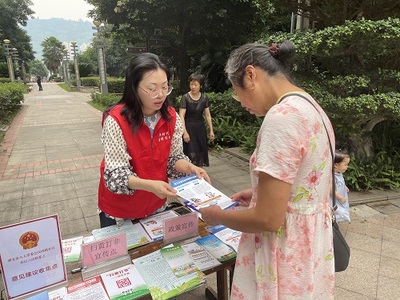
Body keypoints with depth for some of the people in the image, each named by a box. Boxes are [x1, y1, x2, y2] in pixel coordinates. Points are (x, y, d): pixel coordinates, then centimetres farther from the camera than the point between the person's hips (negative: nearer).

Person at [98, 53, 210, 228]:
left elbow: (174, 157, -2)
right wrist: (150, 185, -40)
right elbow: (115, 174, -25)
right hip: (119, 209, -4)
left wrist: (190, 168, -22)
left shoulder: (171, 118, -10)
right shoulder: (115, 120, -24)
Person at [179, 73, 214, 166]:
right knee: (191, 152, -5)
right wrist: (184, 132, -20)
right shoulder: (185, 97, -11)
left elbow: (207, 115, 6)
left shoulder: (204, 97, 1)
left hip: (200, 128, 4)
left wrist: (211, 130, 4)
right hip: (189, 127, -4)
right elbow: (181, 116, -13)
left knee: (201, 151, 10)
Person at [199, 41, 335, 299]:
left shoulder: (281, 116, -25)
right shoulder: (310, 107, 4)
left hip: (287, 260, -8)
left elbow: (267, 219, -25)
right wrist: (260, 193, 12)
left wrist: (216, 215, -9)